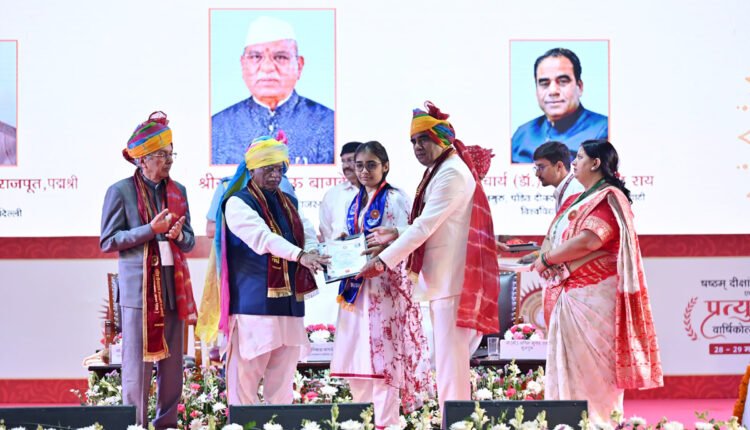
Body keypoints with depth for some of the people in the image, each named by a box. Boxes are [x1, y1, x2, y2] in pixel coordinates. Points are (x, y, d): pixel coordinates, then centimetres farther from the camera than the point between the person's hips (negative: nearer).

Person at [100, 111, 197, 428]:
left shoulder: (178, 191, 13)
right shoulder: (121, 191, -2)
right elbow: (108, 241, -5)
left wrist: (179, 235, -8)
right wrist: (151, 230, -14)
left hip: (173, 289, 5)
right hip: (139, 290, -5)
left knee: (172, 364, 7)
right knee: (138, 364, -3)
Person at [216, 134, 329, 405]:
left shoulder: (288, 203, 20)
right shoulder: (238, 203, -3)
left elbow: (306, 236, 13)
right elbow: (262, 237, -19)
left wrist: (313, 257, -11)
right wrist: (300, 256, -33)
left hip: (289, 301, 7)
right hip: (254, 301, -7)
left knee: (282, 378, 9)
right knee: (246, 375, -7)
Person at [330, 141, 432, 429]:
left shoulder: (395, 200, -5)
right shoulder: (355, 203, 15)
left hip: (385, 285, -7)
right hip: (356, 287, 7)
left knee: (383, 356, -6)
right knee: (355, 359, 7)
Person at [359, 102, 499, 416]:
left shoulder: (452, 173, -12)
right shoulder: (440, 172, 19)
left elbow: (426, 225, -17)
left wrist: (384, 260, -15)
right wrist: (396, 235, 12)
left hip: (452, 280, -10)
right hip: (442, 279, 10)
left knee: (451, 360, -10)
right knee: (449, 359, 10)